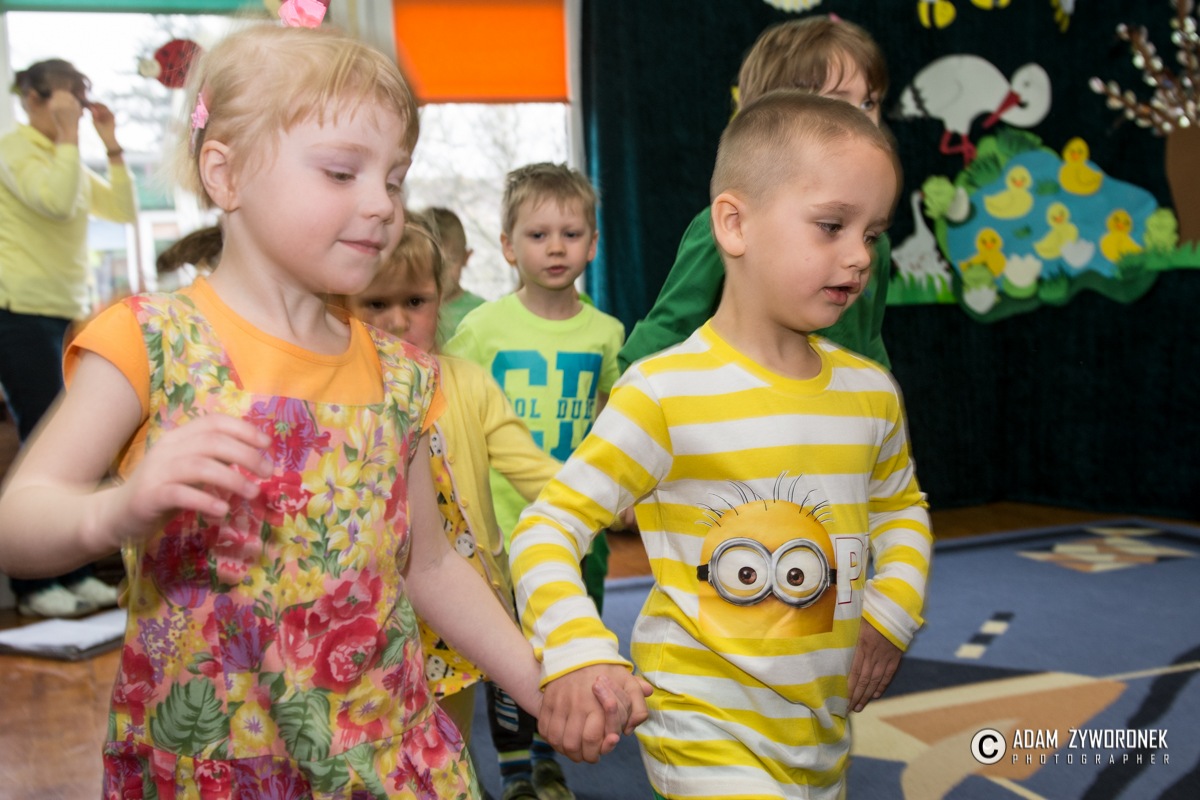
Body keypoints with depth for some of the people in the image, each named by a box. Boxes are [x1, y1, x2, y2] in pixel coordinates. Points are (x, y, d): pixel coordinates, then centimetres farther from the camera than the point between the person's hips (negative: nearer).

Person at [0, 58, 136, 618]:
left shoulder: (69, 160, 19)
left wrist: (112, 147, 8)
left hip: (68, 313, 8)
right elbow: (57, 202, -22)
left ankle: (73, 573, 14)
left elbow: (124, 211, 14)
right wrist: (67, 136, -14)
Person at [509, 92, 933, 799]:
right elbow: (547, 529, -17)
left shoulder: (871, 391, 1)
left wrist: (893, 609, 2)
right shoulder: (666, 394, -18)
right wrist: (578, 652, -32)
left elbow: (902, 507, 18)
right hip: (707, 728, -6)